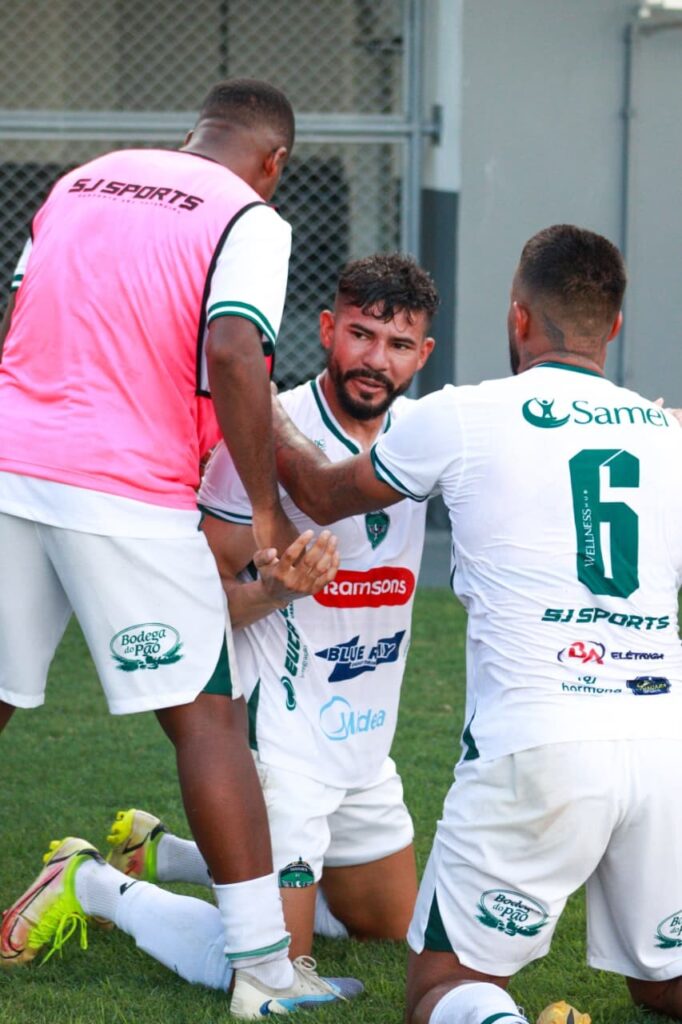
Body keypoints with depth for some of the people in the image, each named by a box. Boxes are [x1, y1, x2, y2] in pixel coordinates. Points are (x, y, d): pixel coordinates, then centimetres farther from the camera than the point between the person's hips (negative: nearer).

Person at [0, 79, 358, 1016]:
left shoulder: (81, 181, 18)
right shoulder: (250, 220, -1)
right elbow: (233, 353, -17)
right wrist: (267, 510, -11)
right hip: (126, 492, -6)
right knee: (209, 717, 0)